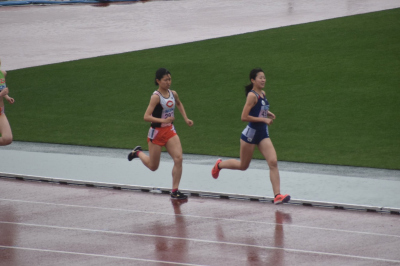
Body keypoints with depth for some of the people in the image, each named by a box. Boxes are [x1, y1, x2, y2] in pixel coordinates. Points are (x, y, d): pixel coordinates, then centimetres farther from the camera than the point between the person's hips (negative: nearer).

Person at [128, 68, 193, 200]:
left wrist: (186, 118, 20)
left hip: (170, 131, 5)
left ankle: (175, 191, -8)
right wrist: (162, 120, -37)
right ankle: (138, 153, 42)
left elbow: (179, 104, 27)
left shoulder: (173, 94, 2)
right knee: (153, 166, 10)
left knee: (178, 158, -15)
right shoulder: (156, 97, -19)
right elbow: (146, 117, -26)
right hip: (156, 132, -5)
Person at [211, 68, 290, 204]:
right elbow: (244, 117, -22)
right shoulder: (252, 95, -17)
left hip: (263, 134, 7)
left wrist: (268, 113, 8)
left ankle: (277, 196, -14)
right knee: (243, 165, 11)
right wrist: (263, 119, -21)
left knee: (273, 162, -10)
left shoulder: (263, 94, 8)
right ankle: (219, 164, 40)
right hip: (251, 133, -7)